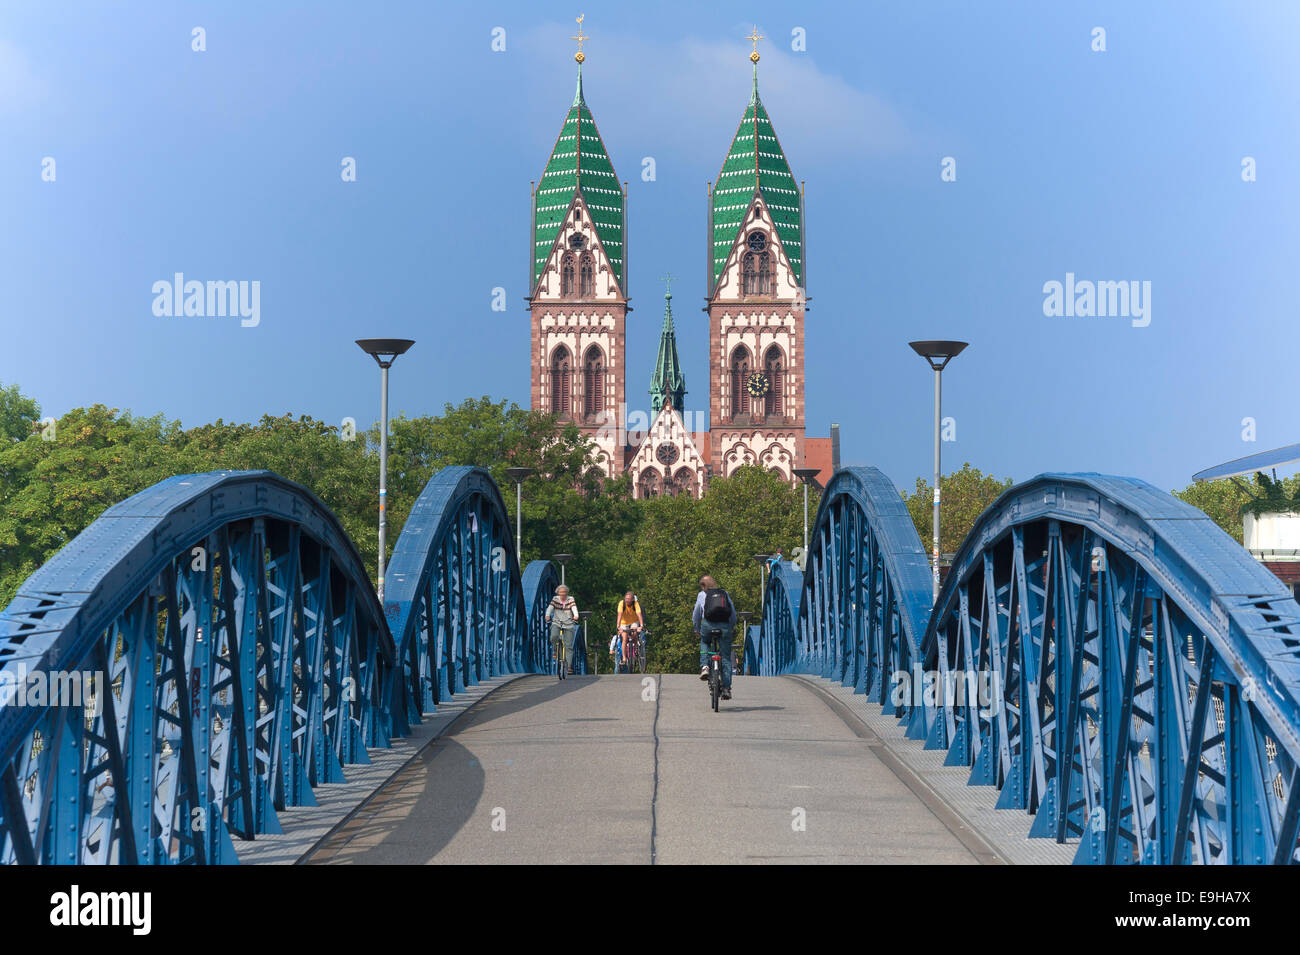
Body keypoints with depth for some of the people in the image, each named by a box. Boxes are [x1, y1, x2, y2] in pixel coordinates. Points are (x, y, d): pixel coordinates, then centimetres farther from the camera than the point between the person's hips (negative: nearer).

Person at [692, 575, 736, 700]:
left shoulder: (702, 595, 18)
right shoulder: (725, 593, 21)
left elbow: (696, 614, 21)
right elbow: (733, 613, 19)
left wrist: (696, 630, 33)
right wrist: (732, 627, 32)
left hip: (708, 625, -1)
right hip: (725, 626, 1)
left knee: (704, 642, 32)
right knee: (726, 658, 8)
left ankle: (704, 666, 8)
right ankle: (726, 688, 4)